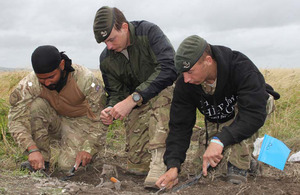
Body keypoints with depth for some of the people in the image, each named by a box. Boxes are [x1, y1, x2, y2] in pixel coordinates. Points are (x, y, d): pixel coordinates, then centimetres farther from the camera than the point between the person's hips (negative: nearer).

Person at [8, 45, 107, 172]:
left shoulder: (85, 80, -26)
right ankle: (42, 159, -15)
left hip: (80, 122, -2)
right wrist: (32, 149, -38)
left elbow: (99, 118, -19)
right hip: (55, 122, 3)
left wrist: (88, 149, -27)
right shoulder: (29, 84, -22)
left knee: (67, 165, -25)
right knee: (36, 104, -28)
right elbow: (16, 119, -26)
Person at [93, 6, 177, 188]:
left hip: (165, 93, -4)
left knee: (160, 96, -41)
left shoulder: (149, 32, -20)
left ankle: (160, 160, -38)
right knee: (137, 166, -5)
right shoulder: (106, 59, -3)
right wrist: (111, 109, -22)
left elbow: (169, 69, -33)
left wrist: (133, 99, -38)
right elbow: (115, 92, 5)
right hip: (136, 106, 5)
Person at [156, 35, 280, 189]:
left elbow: (255, 114, -45)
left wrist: (219, 140, -54)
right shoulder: (184, 84, -23)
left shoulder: (241, 68, -37)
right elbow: (180, 125, -21)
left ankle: (239, 166, -19)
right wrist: (173, 166, -34)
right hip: (217, 122, 4)